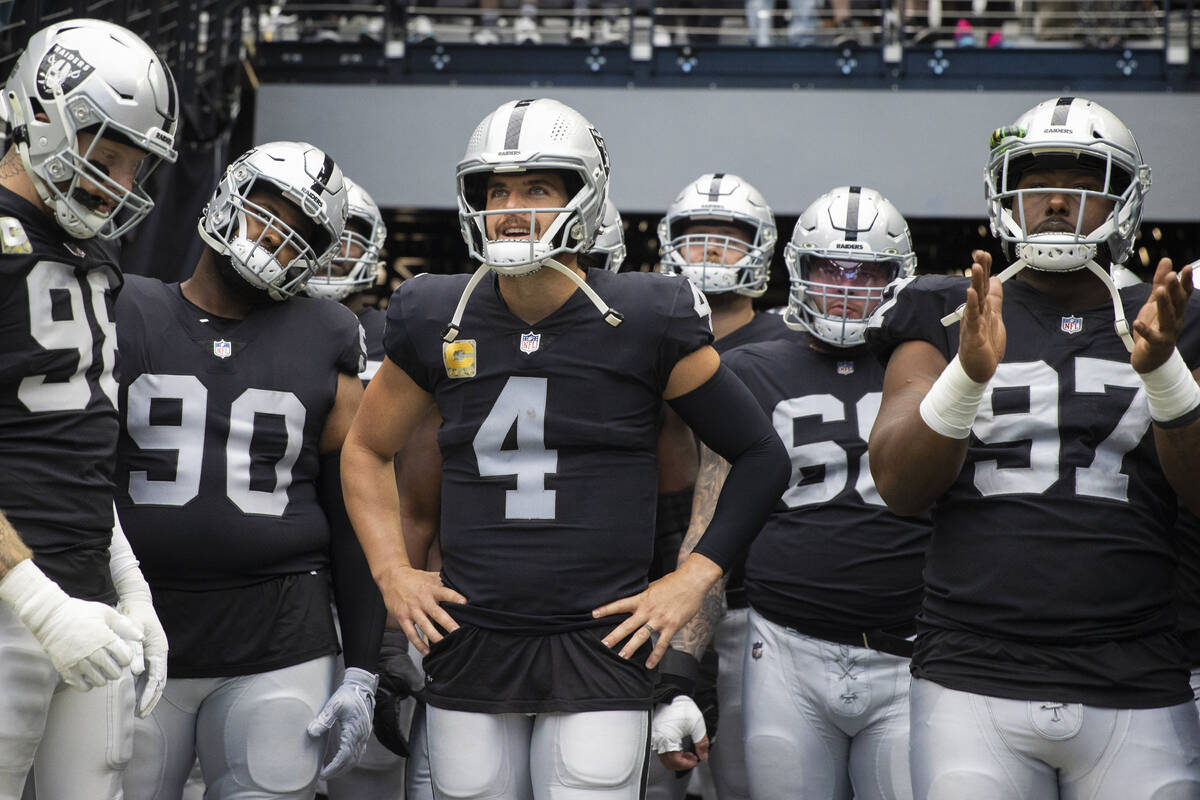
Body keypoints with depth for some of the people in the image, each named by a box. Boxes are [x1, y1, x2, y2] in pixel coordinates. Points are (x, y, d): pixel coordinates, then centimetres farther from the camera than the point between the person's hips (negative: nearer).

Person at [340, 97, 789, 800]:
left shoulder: (645, 322, -4)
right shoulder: (436, 324, 4)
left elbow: (762, 457, 4)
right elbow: (366, 451, 20)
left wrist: (693, 579, -3)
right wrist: (392, 571, 9)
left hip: (600, 645, -3)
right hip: (469, 647, 3)